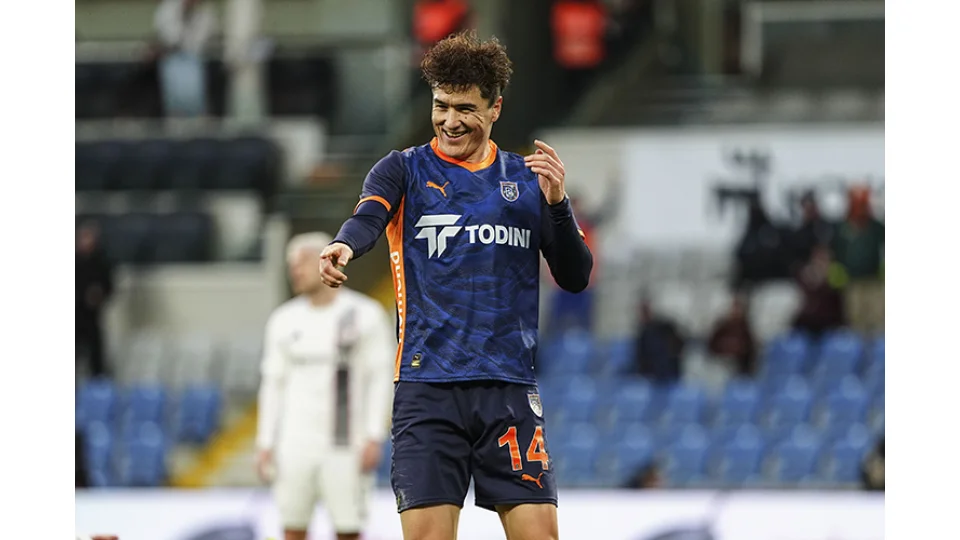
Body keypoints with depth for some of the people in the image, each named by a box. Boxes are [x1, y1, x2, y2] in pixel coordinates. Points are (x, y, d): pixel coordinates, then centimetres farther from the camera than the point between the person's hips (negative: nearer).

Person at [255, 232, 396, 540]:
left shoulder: (365, 315, -2)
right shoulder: (284, 321, 10)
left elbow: (381, 378, -3)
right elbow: (274, 385, 13)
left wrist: (374, 437, -11)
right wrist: (265, 443, 8)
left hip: (344, 445, -4)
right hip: (295, 443, 4)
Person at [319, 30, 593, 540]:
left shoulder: (525, 178, 13)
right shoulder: (405, 170, 6)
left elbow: (575, 278, 10)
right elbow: (368, 216, -15)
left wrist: (557, 203, -7)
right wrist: (344, 246, -39)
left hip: (510, 387, 2)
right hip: (426, 384, -2)